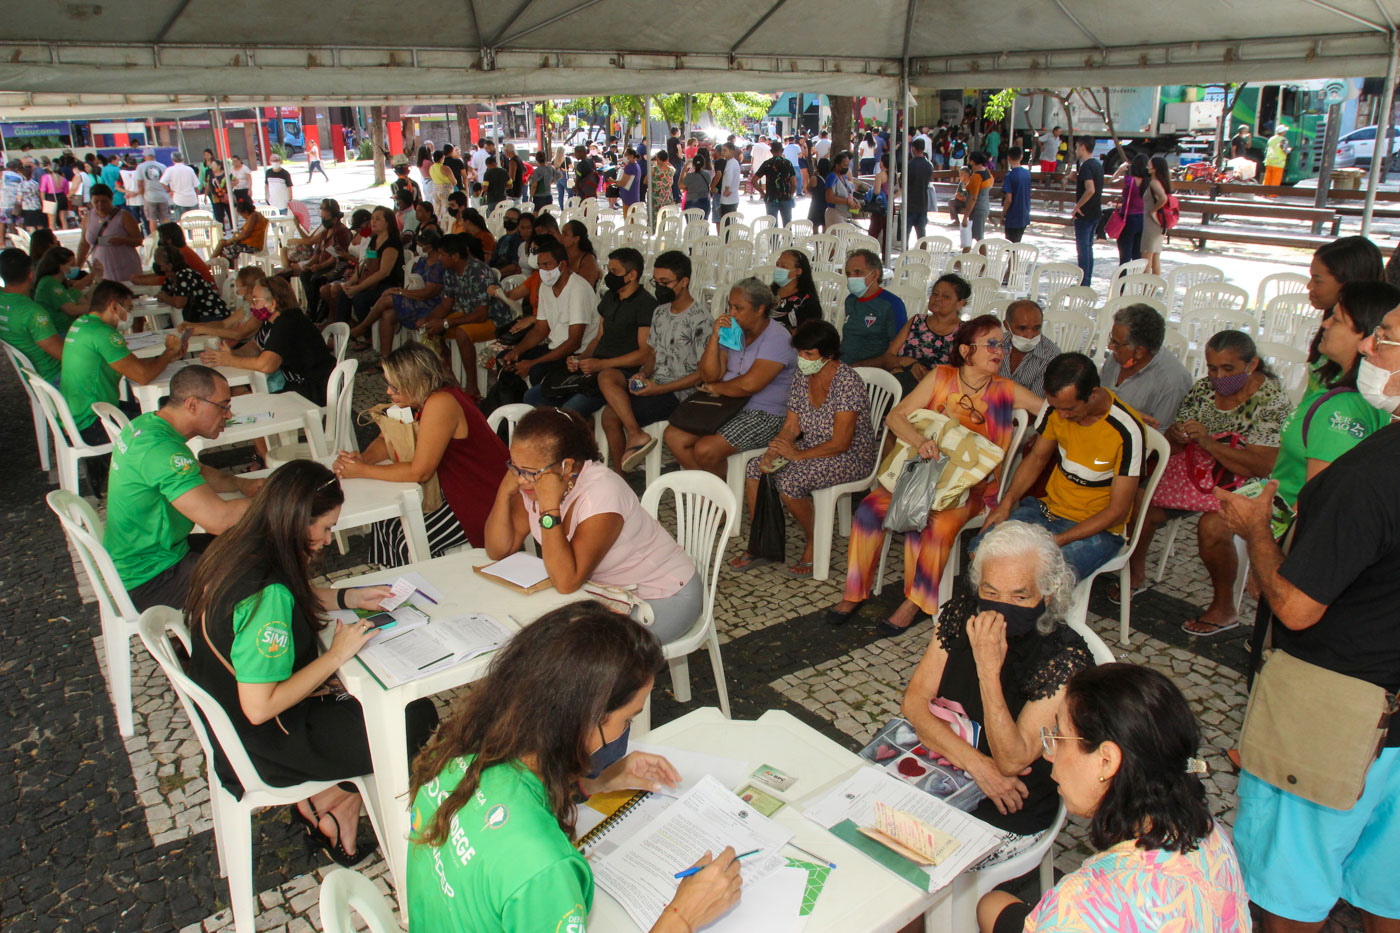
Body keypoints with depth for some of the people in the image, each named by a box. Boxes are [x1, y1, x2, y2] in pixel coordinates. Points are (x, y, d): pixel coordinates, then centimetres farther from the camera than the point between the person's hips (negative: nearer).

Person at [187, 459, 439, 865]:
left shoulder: (234, 548, -6)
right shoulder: (268, 594, -34)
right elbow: (259, 707, -32)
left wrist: (348, 597, 4)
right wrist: (337, 655, -25)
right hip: (267, 745, -9)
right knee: (418, 719, -2)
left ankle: (325, 799, 19)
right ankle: (326, 802, 15)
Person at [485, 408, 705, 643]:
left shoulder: (601, 492, -31)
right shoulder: (532, 482, -9)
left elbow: (567, 582, -36)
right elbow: (497, 551, -5)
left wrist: (549, 505, -38)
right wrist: (505, 491, -19)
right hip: (609, 589, 7)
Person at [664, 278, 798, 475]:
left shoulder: (776, 338, -15)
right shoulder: (732, 331, 9)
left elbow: (749, 385, -25)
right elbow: (709, 375, 1)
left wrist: (715, 388, -7)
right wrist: (715, 337, -10)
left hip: (765, 416, -8)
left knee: (705, 450, -24)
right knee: (673, 436, -6)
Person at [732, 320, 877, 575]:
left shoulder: (848, 381, -21)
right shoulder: (802, 377, 1)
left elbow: (841, 442, -23)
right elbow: (791, 426, 3)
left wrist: (799, 455, -23)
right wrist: (774, 451, -16)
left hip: (851, 456, -8)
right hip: (812, 448, 8)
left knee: (789, 482, -29)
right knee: (755, 469, -11)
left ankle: (814, 544, -3)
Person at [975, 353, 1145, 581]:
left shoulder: (1127, 431, -23)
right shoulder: (1057, 404, -7)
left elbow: (1118, 511, -18)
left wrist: (1057, 541, -25)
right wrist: (1006, 503, -4)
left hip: (1097, 528, -5)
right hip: (1049, 508, 5)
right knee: (980, 548, -15)